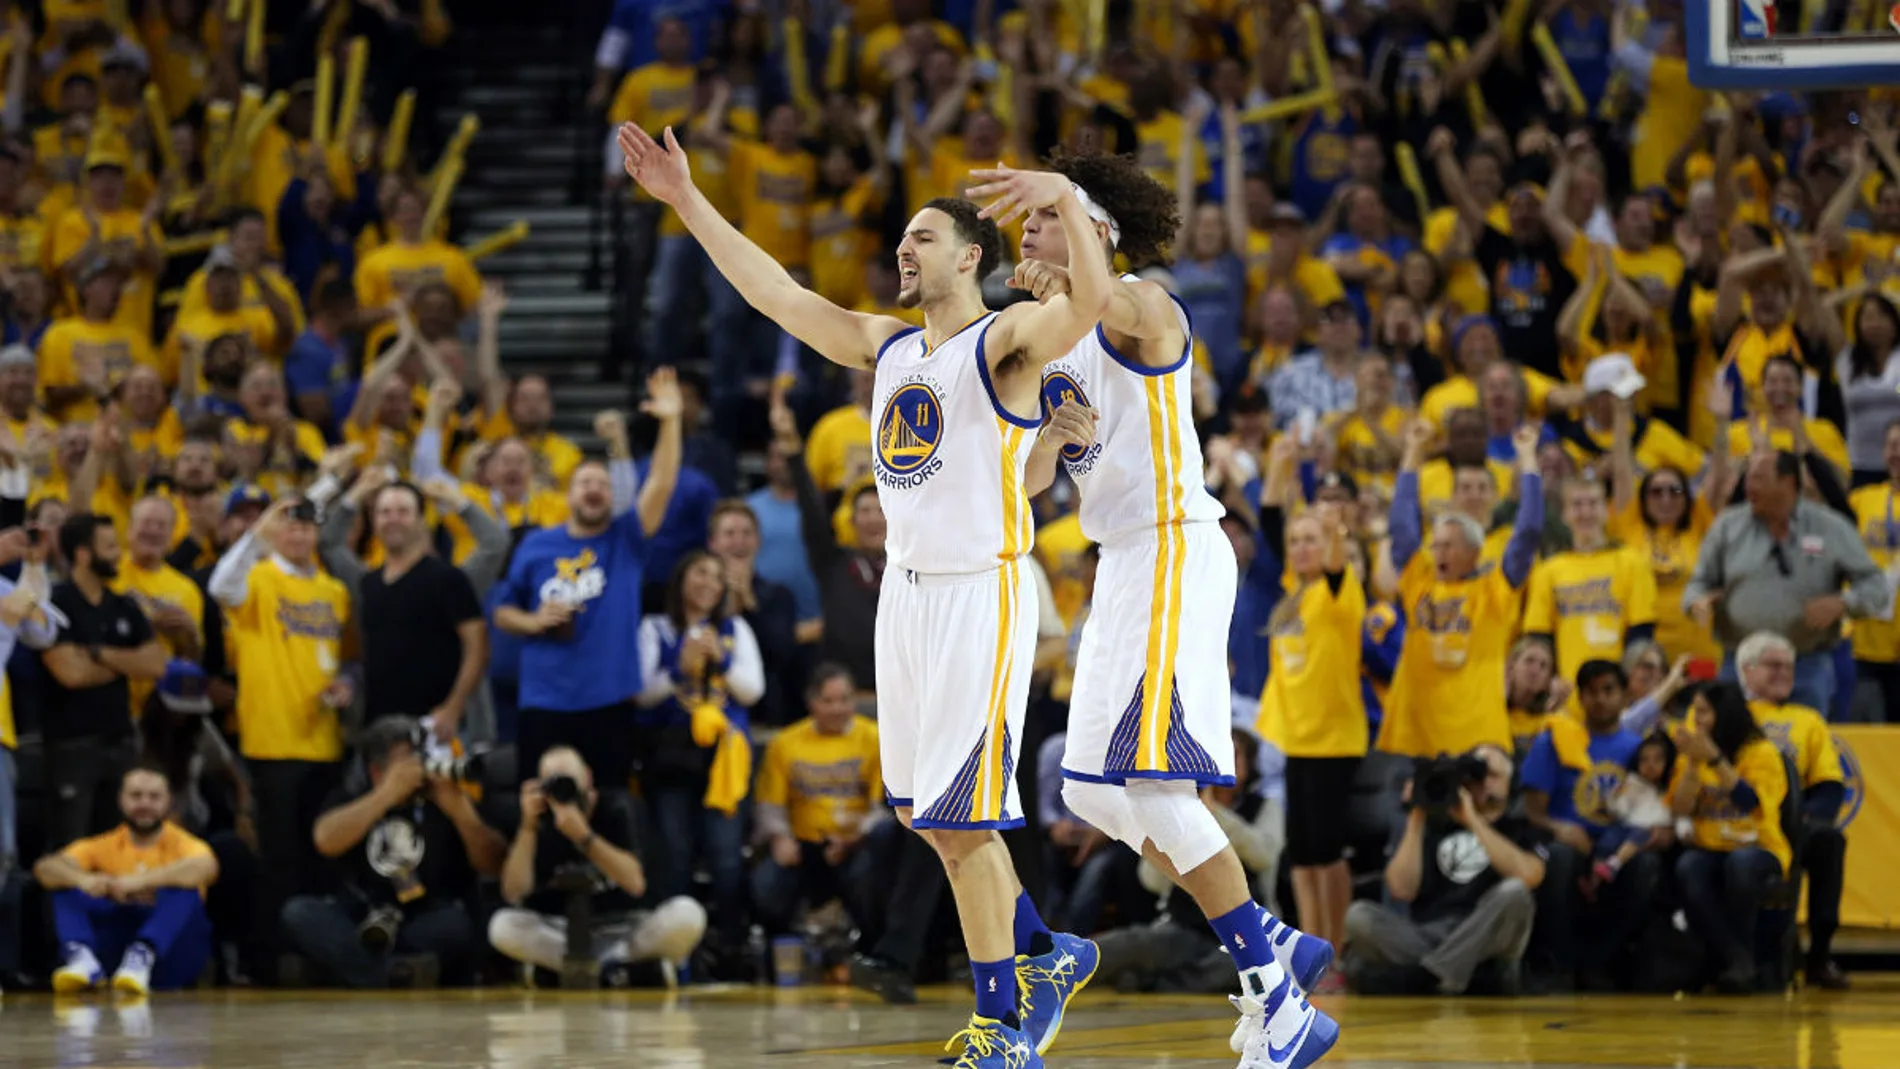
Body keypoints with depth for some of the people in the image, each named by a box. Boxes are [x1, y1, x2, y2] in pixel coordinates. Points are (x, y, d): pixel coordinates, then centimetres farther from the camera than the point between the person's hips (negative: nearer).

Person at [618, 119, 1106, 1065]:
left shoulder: (1007, 340, -8)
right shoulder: (887, 347, 14)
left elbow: (1089, 302, -28)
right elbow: (778, 294, 16)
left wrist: (1069, 202, -43)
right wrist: (687, 203, 13)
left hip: (982, 594, -8)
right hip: (909, 590, 8)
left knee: (959, 819, -10)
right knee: (920, 809, 13)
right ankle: (1043, 958, 29)